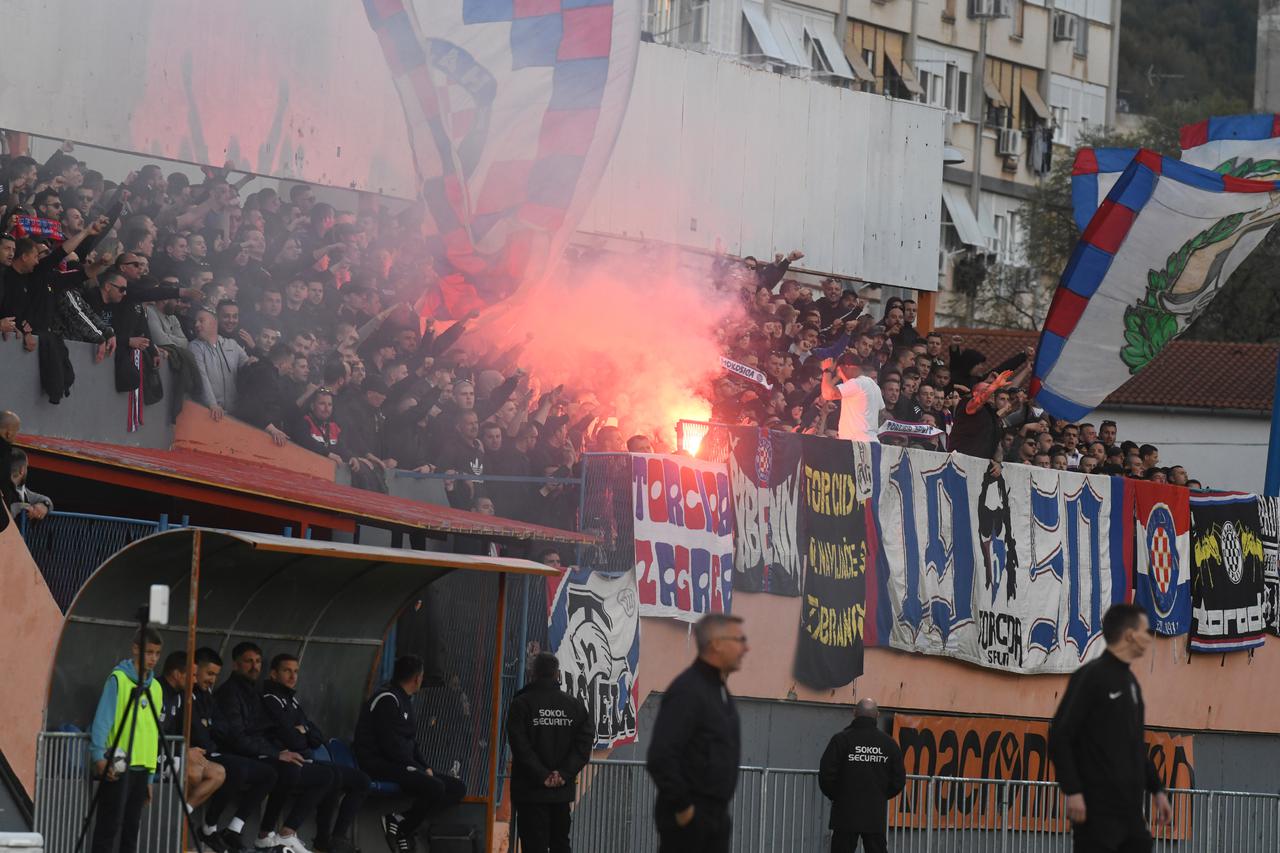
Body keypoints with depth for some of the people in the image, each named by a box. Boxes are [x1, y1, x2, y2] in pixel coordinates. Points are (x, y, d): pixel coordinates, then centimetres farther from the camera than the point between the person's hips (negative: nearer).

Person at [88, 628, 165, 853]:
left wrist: (150, 776, 16)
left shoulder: (155, 688, 15)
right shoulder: (118, 679, -4)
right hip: (117, 767, -6)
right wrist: (99, 757, -20)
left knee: (131, 827, 6)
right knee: (109, 826, -8)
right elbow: (102, 720, -10)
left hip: (141, 768, 6)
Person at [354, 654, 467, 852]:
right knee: (435, 787, -31)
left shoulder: (405, 700, 20)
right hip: (381, 764, -10)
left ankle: (401, 820, -10)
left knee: (457, 789, 0)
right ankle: (402, 828, -13)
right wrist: (419, 769, -15)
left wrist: (426, 768, 6)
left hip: (402, 765, 10)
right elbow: (392, 746, -20)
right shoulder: (387, 700, -13)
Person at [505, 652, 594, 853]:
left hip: (530, 791, -4)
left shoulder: (521, 703, -5)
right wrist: (564, 774, -8)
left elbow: (520, 746, -14)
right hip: (563, 791, 4)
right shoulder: (575, 705, 5)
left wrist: (542, 775, -13)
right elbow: (584, 744, -3)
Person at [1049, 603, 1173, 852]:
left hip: (1130, 809, 9)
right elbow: (1059, 736, -13)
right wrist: (1072, 791, -19)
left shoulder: (1130, 682, 17)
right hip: (1098, 809, -9)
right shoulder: (1091, 677, -9)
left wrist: (1157, 789, 20)